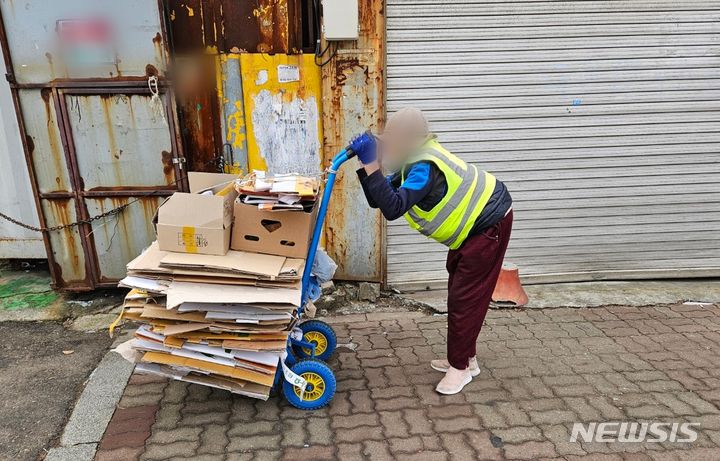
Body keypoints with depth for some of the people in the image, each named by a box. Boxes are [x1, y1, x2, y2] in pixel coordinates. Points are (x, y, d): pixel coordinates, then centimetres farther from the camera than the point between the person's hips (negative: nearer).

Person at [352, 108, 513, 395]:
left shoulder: (425, 167, -30)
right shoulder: (414, 161, 1)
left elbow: (393, 208, -42)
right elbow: (378, 200, -1)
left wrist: (371, 165, -40)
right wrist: (365, 164, -12)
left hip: (488, 225, -10)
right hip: (473, 225, 10)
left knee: (466, 298, -5)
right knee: (459, 293, 16)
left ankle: (460, 366, 11)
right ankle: (464, 357, 30)